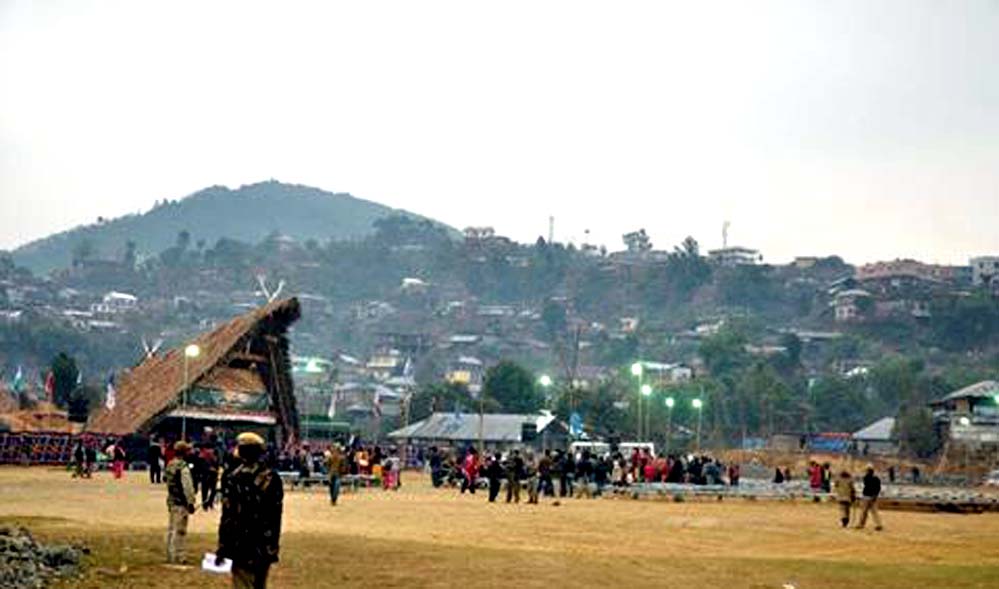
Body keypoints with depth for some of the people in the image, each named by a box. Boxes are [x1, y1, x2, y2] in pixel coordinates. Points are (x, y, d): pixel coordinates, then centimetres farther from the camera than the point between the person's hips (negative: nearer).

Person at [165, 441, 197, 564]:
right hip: (181, 503, -10)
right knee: (179, 531, -5)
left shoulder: (170, 465, 10)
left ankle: (170, 555, 24)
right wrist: (191, 502, -16)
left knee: (171, 529, 16)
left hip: (171, 501, 10)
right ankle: (177, 557, -2)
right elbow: (187, 487, -21)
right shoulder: (183, 467, -19)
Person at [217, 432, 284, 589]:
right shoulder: (273, 478, 1)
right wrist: (274, 544, 12)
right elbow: (276, 516, 4)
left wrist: (222, 549, -3)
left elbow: (228, 516, -9)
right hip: (266, 547, 4)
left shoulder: (234, 479, -10)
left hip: (243, 546, -4)